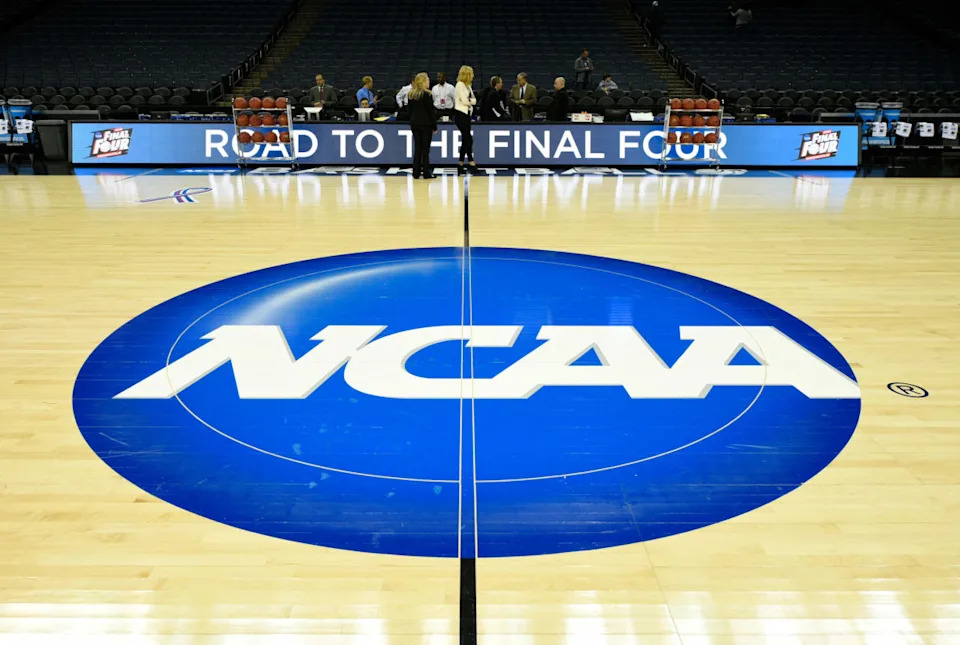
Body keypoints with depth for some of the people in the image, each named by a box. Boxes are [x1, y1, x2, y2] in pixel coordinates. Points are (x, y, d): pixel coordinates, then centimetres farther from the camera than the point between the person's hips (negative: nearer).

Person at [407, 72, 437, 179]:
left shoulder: (410, 94, 7)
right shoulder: (427, 94, -11)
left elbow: (410, 110, 12)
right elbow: (431, 112, -10)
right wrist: (434, 127, -5)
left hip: (414, 124, 5)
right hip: (426, 124, -5)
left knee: (417, 148, 9)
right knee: (425, 148, 0)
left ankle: (416, 173, 8)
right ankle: (426, 173, 2)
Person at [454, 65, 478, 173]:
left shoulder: (468, 85, 16)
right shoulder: (460, 84, -9)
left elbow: (474, 100, 10)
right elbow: (464, 101, -16)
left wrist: (469, 101, -9)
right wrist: (471, 100, 1)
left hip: (466, 114, 8)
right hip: (460, 114, -8)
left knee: (465, 140, 7)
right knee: (468, 139, -12)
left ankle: (460, 167, 10)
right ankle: (471, 163, -11)